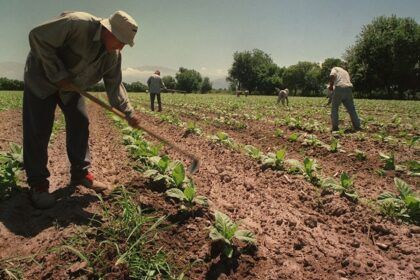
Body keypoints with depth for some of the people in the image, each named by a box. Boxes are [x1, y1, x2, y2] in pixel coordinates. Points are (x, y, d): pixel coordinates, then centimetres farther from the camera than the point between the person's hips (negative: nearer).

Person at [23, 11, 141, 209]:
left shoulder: (114, 55, -10)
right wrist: (58, 74, -28)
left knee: (80, 123, 0)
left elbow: (114, 85, -5)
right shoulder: (77, 23, -31)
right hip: (42, 77, -6)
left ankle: (80, 173, 11)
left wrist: (128, 112, -15)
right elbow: (37, 37, -28)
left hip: (71, 85, 7)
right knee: (38, 129, -9)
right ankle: (38, 184, 0)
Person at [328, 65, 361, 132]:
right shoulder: (346, 72, 33)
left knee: (334, 108, 6)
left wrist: (331, 85, 1)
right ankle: (357, 127, 12)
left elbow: (332, 75, -8)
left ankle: (335, 127, 4)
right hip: (349, 89, 5)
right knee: (351, 109, 11)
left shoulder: (335, 69, 16)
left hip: (339, 88, -5)